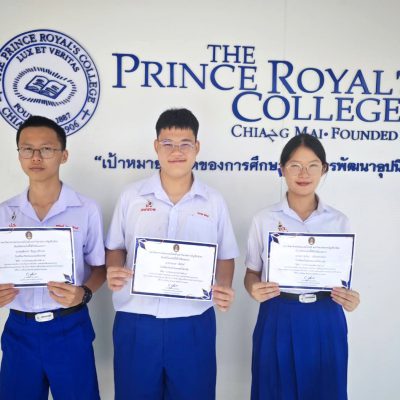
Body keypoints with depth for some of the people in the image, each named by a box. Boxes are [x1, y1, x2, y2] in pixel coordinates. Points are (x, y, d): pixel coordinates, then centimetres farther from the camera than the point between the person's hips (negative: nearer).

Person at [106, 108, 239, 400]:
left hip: (194, 324, 0)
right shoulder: (131, 196, 2)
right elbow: (115, 248, 9)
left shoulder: (214, 202, 2)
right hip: (136, 322, 0)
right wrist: (114, 272, -13)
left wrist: (224, 288, -11)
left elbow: (225, 257, 8)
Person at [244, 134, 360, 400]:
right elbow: (252, 274, 4)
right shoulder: (264, 220, -3)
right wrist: (255, 289, -18)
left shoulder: (339, 222, 1)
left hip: (324, 322, 1)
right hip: (278, 320, -1)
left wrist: (349, 298, -14)